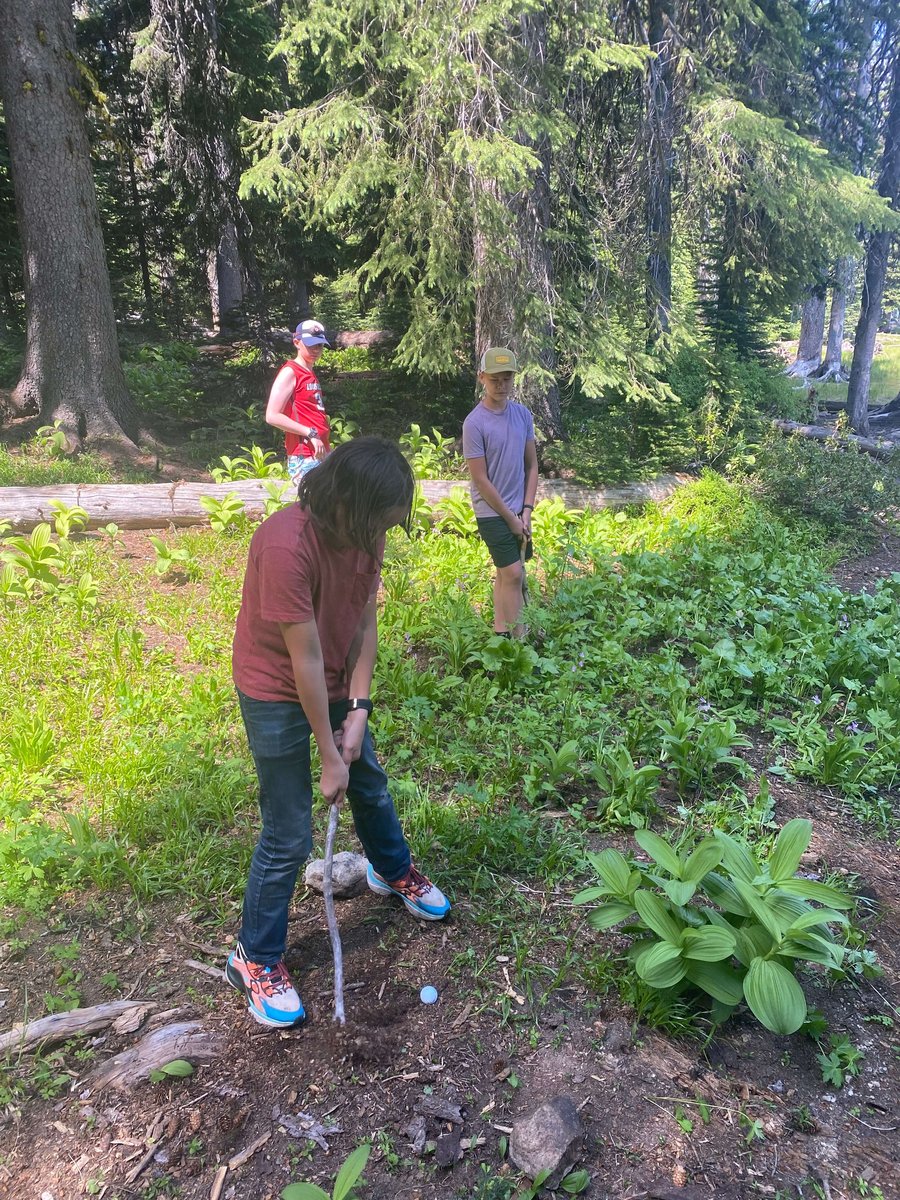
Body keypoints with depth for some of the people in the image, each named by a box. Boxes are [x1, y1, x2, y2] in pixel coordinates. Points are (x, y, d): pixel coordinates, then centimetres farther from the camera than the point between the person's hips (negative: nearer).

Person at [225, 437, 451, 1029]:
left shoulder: (365, 531, -12)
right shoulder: (287, 545, -35)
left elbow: (365, 621, -5)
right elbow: (305, 659, -29)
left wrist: (358, 709, -11)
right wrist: (329, 757, -21)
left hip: (336, 683, 7)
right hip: (278, 695, -7)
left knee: (370, 784, 24)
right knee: (290, 835, 1)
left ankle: (394, 870, 53)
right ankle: (255, 958, 23)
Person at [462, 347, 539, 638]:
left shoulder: (523, 414, 3)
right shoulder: (474, 423, -15)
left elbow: (531, 465, 8)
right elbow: (481, 480, -14)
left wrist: (526, 511, 0)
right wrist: (510, 518, -10)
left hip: (519, 511, 6)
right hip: (492, 513, -6)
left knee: (505, 573, 13)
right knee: (513, 574, -8)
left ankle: (500, 633, 24)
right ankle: (517, 638, 0)